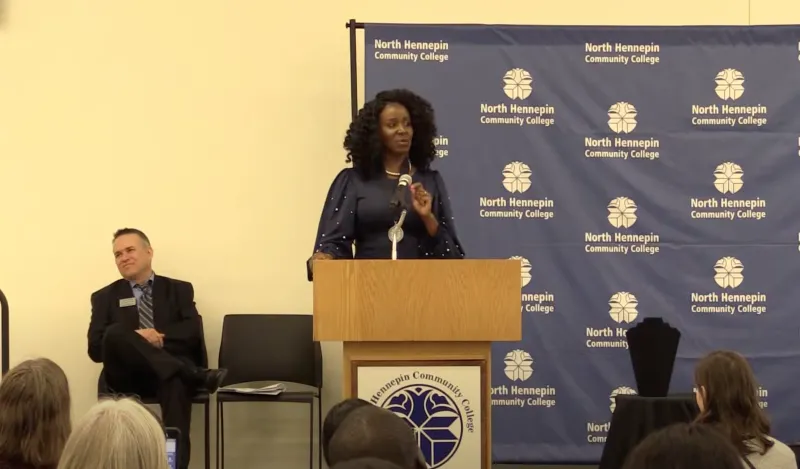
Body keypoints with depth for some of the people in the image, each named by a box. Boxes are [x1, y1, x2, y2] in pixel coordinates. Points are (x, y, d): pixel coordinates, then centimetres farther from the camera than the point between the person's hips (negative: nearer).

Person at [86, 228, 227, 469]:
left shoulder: (179, 290, 19)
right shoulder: (105, 297, 19)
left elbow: (193, 333, 4)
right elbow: (95, 349, 6)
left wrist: (159, 336, -14)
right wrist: (136, 338, -12)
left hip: (171, 371, -1)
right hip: (128, 376, 1)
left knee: (177, 381, -39)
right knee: (116, 333, -32)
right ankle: (196, 376, -37)